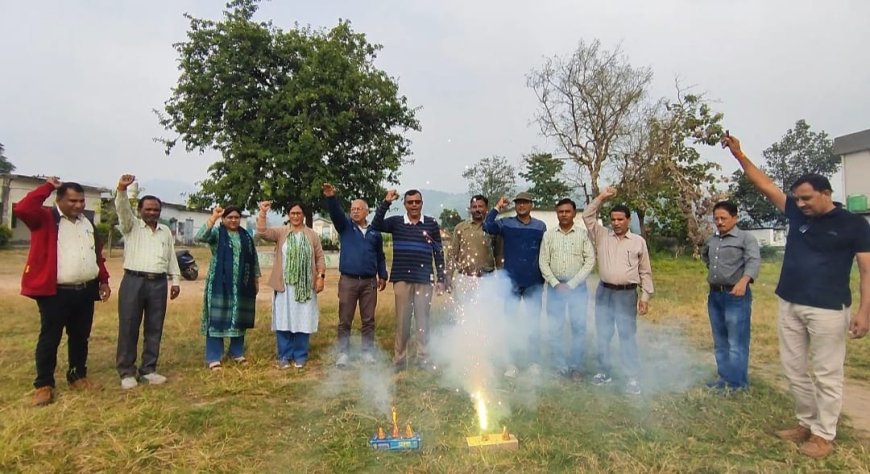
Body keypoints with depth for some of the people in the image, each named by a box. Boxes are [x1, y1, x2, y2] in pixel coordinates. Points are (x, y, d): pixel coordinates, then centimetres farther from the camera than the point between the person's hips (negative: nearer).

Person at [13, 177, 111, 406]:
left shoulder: (88, 223, 13)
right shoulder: (45, 219, -3)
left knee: (80, 337, 14)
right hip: (55, 292, -5)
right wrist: (48, 187, -16)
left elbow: (97, 254, 18)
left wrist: (103, 280, 14)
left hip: (85, 291, 5)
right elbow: (22, 208, -25)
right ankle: (44, 384, 13)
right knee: (50, 338, 2)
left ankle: (78, 375, 27)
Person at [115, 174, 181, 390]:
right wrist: (122, 189, -33)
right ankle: (127, 372, 10)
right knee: (128, 328, 0)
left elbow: (172, 258, 16)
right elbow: (122, 209, -15)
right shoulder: (131, 226, 5)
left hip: (158, 283, 4)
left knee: (154, 329, 7)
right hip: (133, 282, -3)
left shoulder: (166, 231, 16)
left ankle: (148, 370, 16)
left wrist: (175, 280, 10)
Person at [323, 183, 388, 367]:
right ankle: (344, 353, 14)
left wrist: (382, 276, 11)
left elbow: (380, 256, 17)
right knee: (344, 321, 4)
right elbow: (335, 213, -14)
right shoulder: (345, 227, 5)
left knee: (368, 320, 7)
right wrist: (331, 197, -32)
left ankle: (368, 352, 18)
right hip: (348, 281, -1)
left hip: (369, 282, 1)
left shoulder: (375, 233, 9)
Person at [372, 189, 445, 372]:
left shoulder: (431, 224, 3)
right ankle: (400, 358, 18)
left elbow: (438, 252, 5)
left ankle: (423, 358, 19)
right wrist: (386, 203, -20)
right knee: (402, 320, 7)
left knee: (423, 319, 8)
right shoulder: (396, 222, 3)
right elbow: (376, 225, -13)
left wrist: (441, 278, 3)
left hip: (424, 279, 0)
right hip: (402, 279, 0)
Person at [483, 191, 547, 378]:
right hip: (512, 281, -1)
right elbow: (487, 226, -18)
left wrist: (545, 276, 7)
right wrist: (497, 207, -14)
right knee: (511, 323, 7)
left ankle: (534, 362, 23)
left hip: (534, 282, 1)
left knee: (535, 323, 9)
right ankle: (511, 364, 17)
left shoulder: (540, 226, 5)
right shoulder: (506, 223, 0)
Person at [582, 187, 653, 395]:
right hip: (604, 292, 2)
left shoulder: (638, 241, 2)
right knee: (603, 334, 9)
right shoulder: (602, 236, 6)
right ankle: (604, 371, 22)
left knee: (627, 335, 0)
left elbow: (645, 272, 4)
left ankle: (632, 378, 7)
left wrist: (645, 296, -1)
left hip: (627, 294, -2)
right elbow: (588, 216, 1)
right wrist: (601, 197, -4)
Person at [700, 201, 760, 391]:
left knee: (736, 342, -2)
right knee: (720, 342, 15)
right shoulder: (711, 240, 12)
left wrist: (743, 281, -39)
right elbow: (704, 255, 33)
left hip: (736, 295, -7)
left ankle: (737, 382, 8)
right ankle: (724, 377, 26)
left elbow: (754, 261, -23)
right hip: (714, 295, 7)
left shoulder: (746, 238, -7)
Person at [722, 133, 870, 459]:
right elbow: (764, 185, 6)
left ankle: (823, 434, 16)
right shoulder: (797, 213, 7)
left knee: (826, 374, 4)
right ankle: (806, 423, 28)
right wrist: (739, 154, -1)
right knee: (794, 369, 13)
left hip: (827, 309, -6)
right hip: (789, 305, 6)